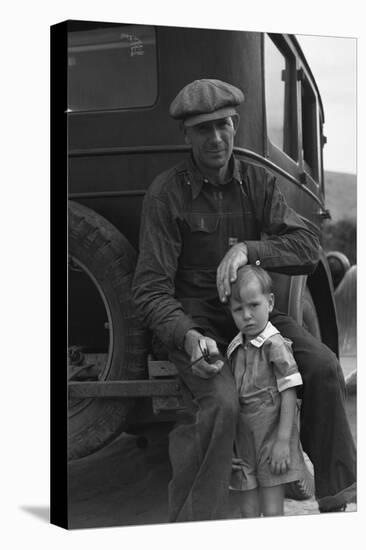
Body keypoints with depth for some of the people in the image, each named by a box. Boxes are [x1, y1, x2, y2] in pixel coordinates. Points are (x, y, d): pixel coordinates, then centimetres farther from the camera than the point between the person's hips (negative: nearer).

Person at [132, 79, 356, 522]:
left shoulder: (257, 182, 2)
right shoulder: (166, 193, -11)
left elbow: (307, 247, -9)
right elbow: (151, 289, -14)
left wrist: (247, 249, -28)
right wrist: (187, 336, -34)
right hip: (191, 319, -4)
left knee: (322, 366, -15)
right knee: (219, 401, -31)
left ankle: (334, 497, 1)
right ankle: (191, 526, -17)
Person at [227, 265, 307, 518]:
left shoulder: (275, 345, -11)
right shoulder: (234, 349, 7)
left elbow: (289, 393, -12)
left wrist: (283, 441, -16)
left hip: (271, 438, -6)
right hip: (242, 439, 6)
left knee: (272, 512, -3)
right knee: (248, 512, 9)